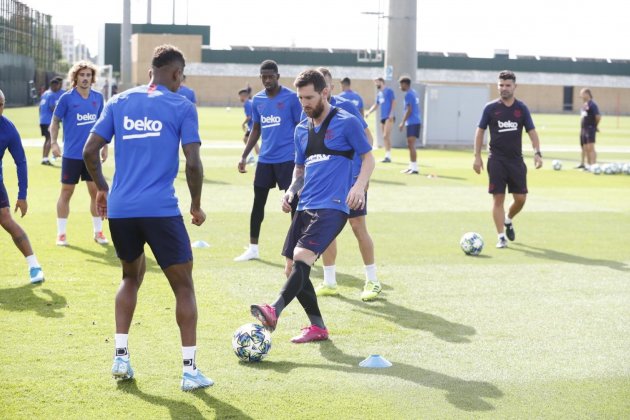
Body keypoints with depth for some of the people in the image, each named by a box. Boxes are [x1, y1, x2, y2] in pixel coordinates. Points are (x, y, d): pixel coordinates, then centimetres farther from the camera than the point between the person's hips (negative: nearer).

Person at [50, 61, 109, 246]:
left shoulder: (98, 97, 4)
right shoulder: (67, 98, -7)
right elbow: (55, 122, -1)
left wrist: (105, 146, 10)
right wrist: (53, 143, -14)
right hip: (72, 154, -3)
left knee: (96, 191, 4)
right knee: (66, 192, 3)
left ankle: (98, 231, 16)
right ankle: (61, 233, 11)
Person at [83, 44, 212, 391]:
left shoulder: (118, 102, 11)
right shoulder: (182, 107, 0)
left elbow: (90, 151, 6)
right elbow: (193, 163, -7)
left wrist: (102, 188, 21)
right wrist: (196, 205, 7)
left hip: (119, 209, 4)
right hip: (161, 210, -4)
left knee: (131, 277, 26)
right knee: (183, 286, 8)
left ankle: (120, 357, 17)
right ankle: (190, 369, 4)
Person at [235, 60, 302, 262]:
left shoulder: (291, 98, -8)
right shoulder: (257, 100, 8)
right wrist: (244, 156, 11)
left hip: (287, 158, -5)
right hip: (265, 158, 5)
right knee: (258, 201, 8)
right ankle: (253, 248, 18)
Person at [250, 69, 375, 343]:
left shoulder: (346, 122, -2)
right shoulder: (301, 130, 16)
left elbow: (368, 158, 1)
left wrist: (359, 185, -17)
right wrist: (291, 190, 7)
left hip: (332, 206, -8)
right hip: (305, 206, 8)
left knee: (301, 257, -25)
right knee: (294, 268, 4)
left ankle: (274, 312, -37)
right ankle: (317, 327, 15)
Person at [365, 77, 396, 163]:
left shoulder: (389, 91, -5)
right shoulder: (379, 94, 18)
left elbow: (394, 102, -10)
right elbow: (376, 105, 25)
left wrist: (391, 114, -17)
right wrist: (369, 112, 10)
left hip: (389, 117, -8)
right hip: (383, 117, 8)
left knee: (386, 136, -15)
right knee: (385, 137, 7)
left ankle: (388, 156, -16)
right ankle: (387, 156, 10)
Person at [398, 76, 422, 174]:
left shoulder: (408, 94, -11)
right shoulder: (414, 93, 17)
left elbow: (409, 110, -17)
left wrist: (403, 122, -14)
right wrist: (404, 122, 25)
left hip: (412, 122, -10)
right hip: (416, 121, 10)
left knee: (411, 145, -10)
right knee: (410, 145, 15)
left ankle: (414, 168, -14)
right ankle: (411, 166, 19)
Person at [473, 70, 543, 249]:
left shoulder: (522, 108, 3)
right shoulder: (490, 108, 0)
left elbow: (532, 132, 4)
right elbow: (480, 131, 4)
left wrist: (537, 153, -11)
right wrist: (477, 156, -3)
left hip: (516, 160, 2)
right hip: (496, 160, -2)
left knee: (520, 198, 2)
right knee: (498, 199, -4)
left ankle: (508, 220, 33)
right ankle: (501, 237, 3)